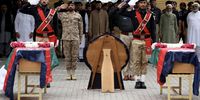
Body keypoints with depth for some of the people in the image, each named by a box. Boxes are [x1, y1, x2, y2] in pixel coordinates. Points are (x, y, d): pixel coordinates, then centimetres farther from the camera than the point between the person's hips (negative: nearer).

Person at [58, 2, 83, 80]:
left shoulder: (78, 16, 8)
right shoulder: (62, 15, 7)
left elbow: (81, 28, 10)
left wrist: (80, 38, 6)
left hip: (75, 38, 0)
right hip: (66, 38, 0)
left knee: (75, 56, 1)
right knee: (67, 56, 2)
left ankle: (73, 73, 9)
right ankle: (68, 73, 9)